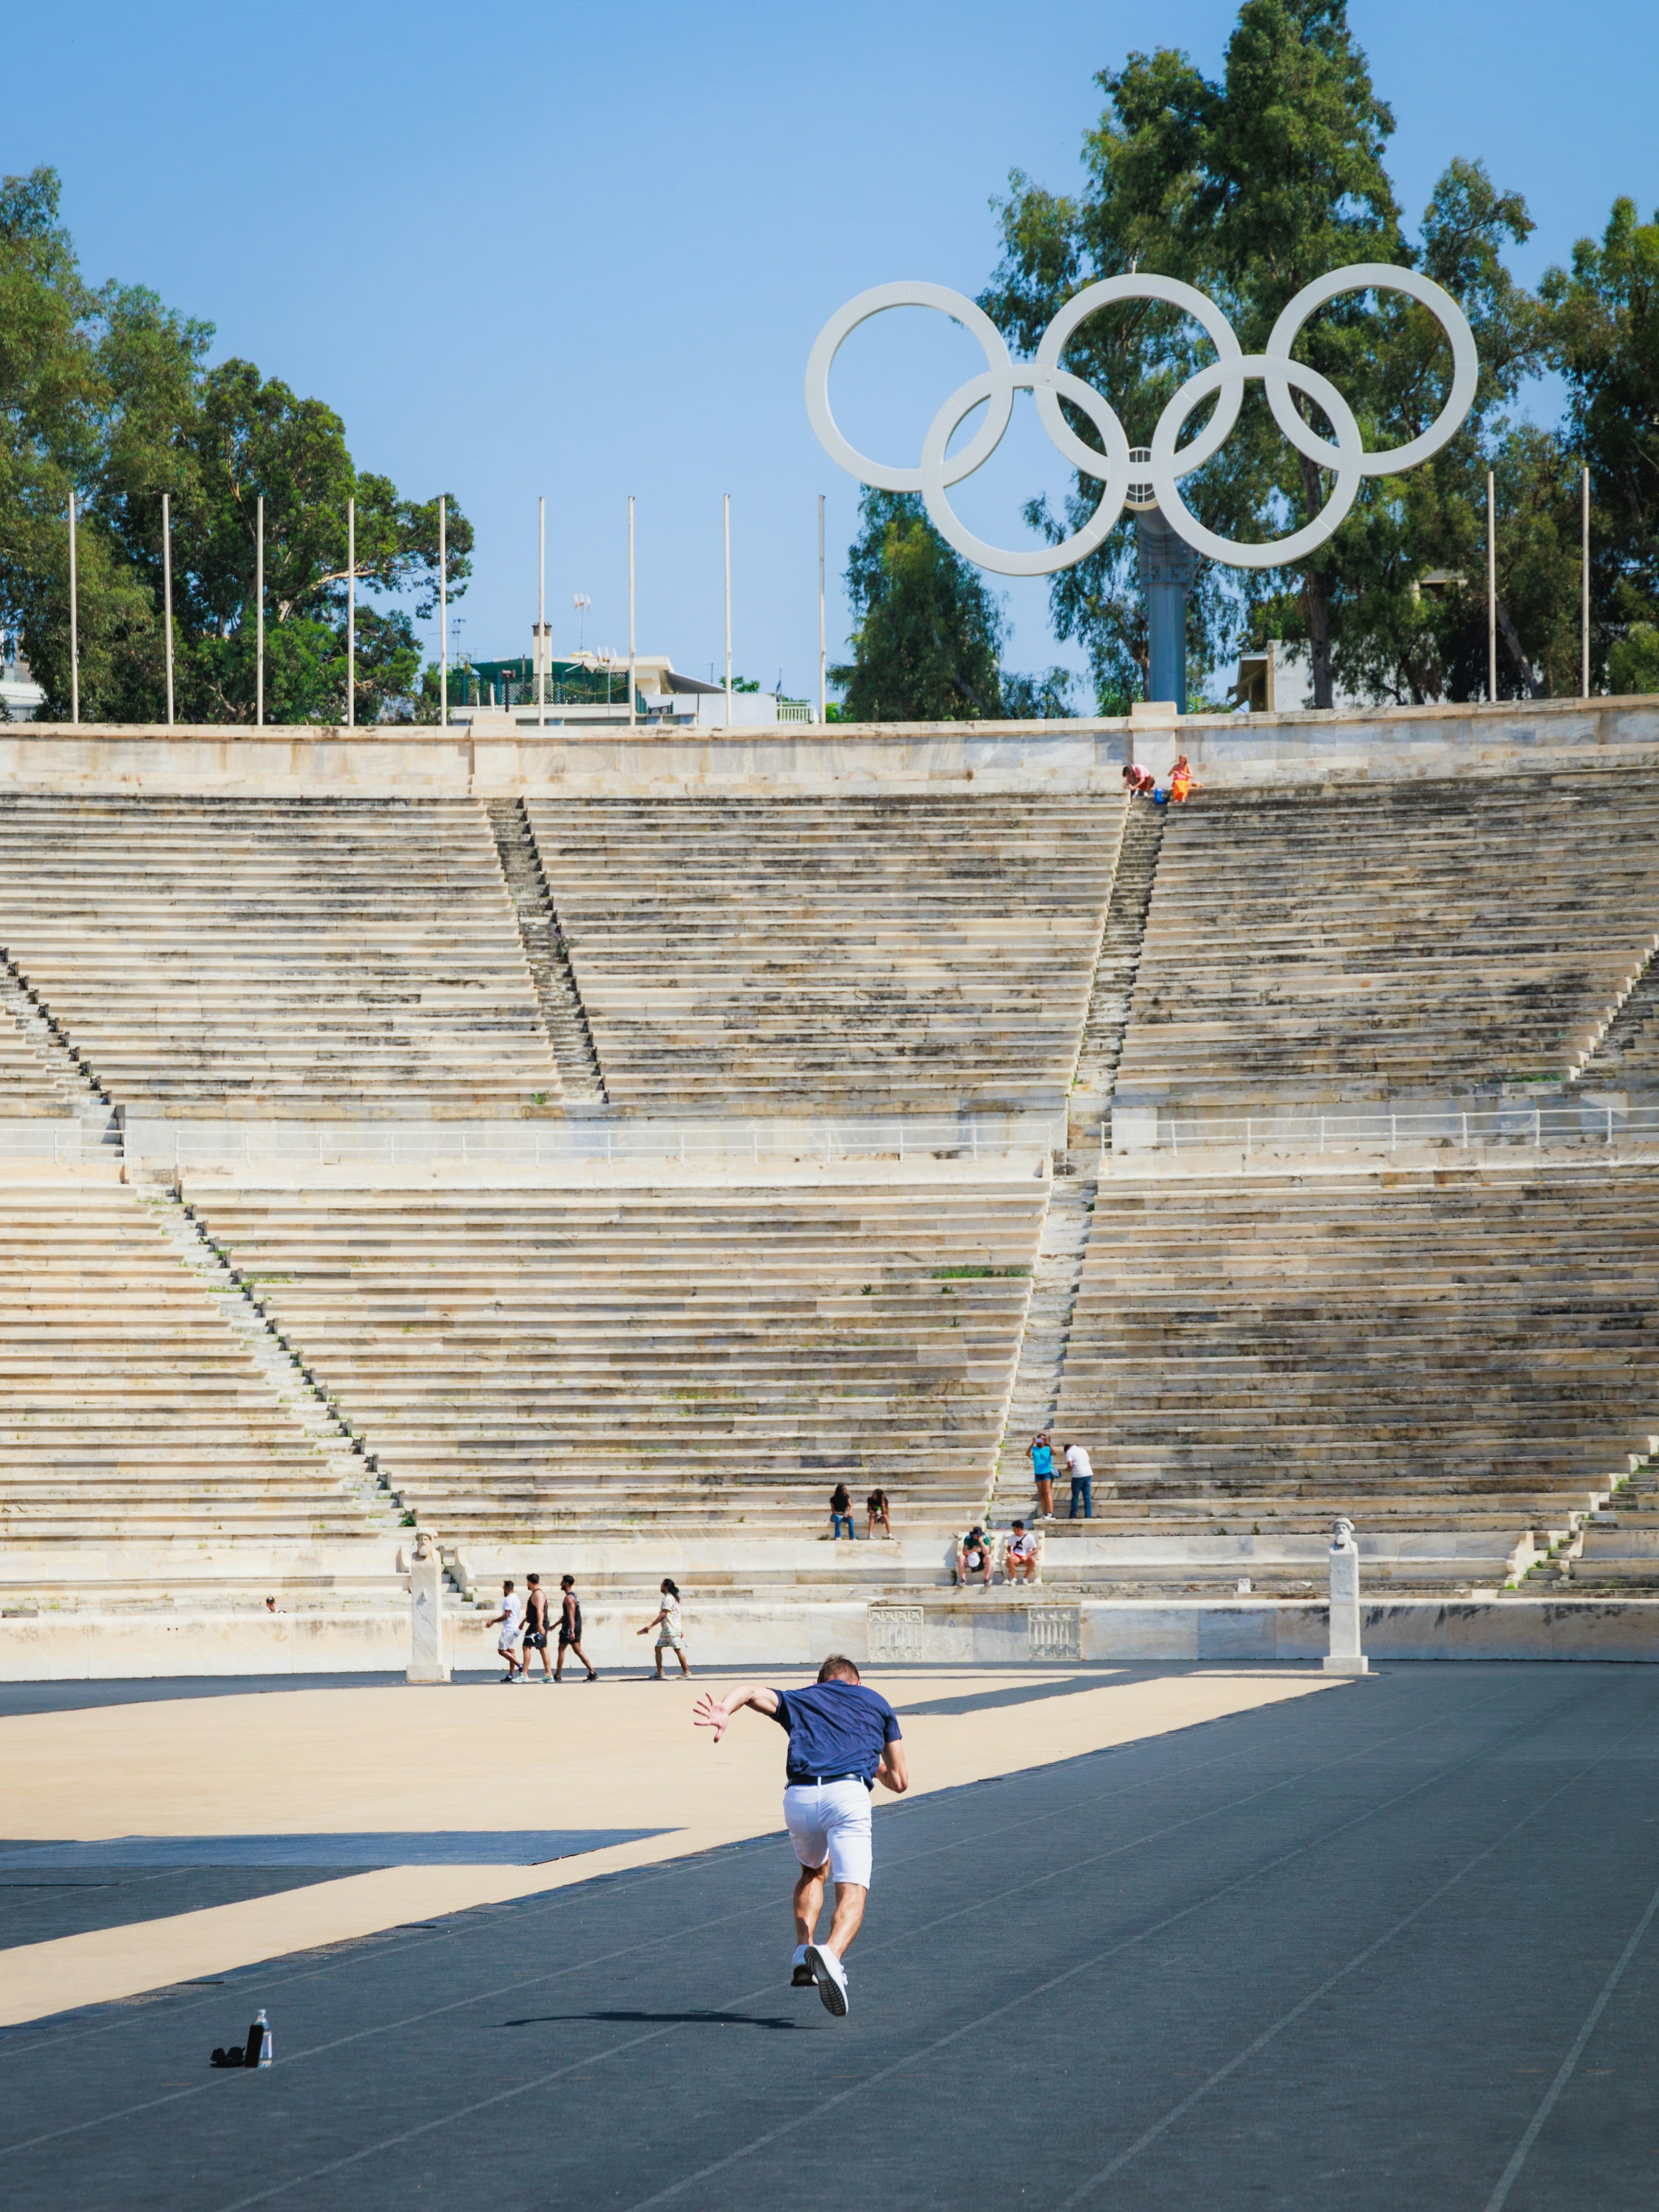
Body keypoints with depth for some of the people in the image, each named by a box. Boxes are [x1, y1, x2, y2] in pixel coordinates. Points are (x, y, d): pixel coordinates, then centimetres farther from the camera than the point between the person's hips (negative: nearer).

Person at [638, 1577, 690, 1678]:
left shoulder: (668, 1599, -15)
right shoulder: (672, 1598, 17)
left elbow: (663, 1615, -20)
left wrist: (651, 1625, -18)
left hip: (672, 1630, -10)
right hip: (666, 1629, 10)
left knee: (678, 1649, -5)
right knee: (658, 1648, 6)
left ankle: (686, 1672, 0)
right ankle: (660, 1673, 6)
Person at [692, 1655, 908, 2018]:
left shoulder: (799, 1700, 30)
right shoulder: (876, 1703, 28)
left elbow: (751, 1692, 8)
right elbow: (899, 1781, 26)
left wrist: (724, 1711, -13)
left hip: (799, 1797, 3)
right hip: (848, 1794, -2)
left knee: (813, 1872, 31)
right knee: (852, 1893, -8)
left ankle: (803, 1952, 13)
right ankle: (831, 1954, -39)